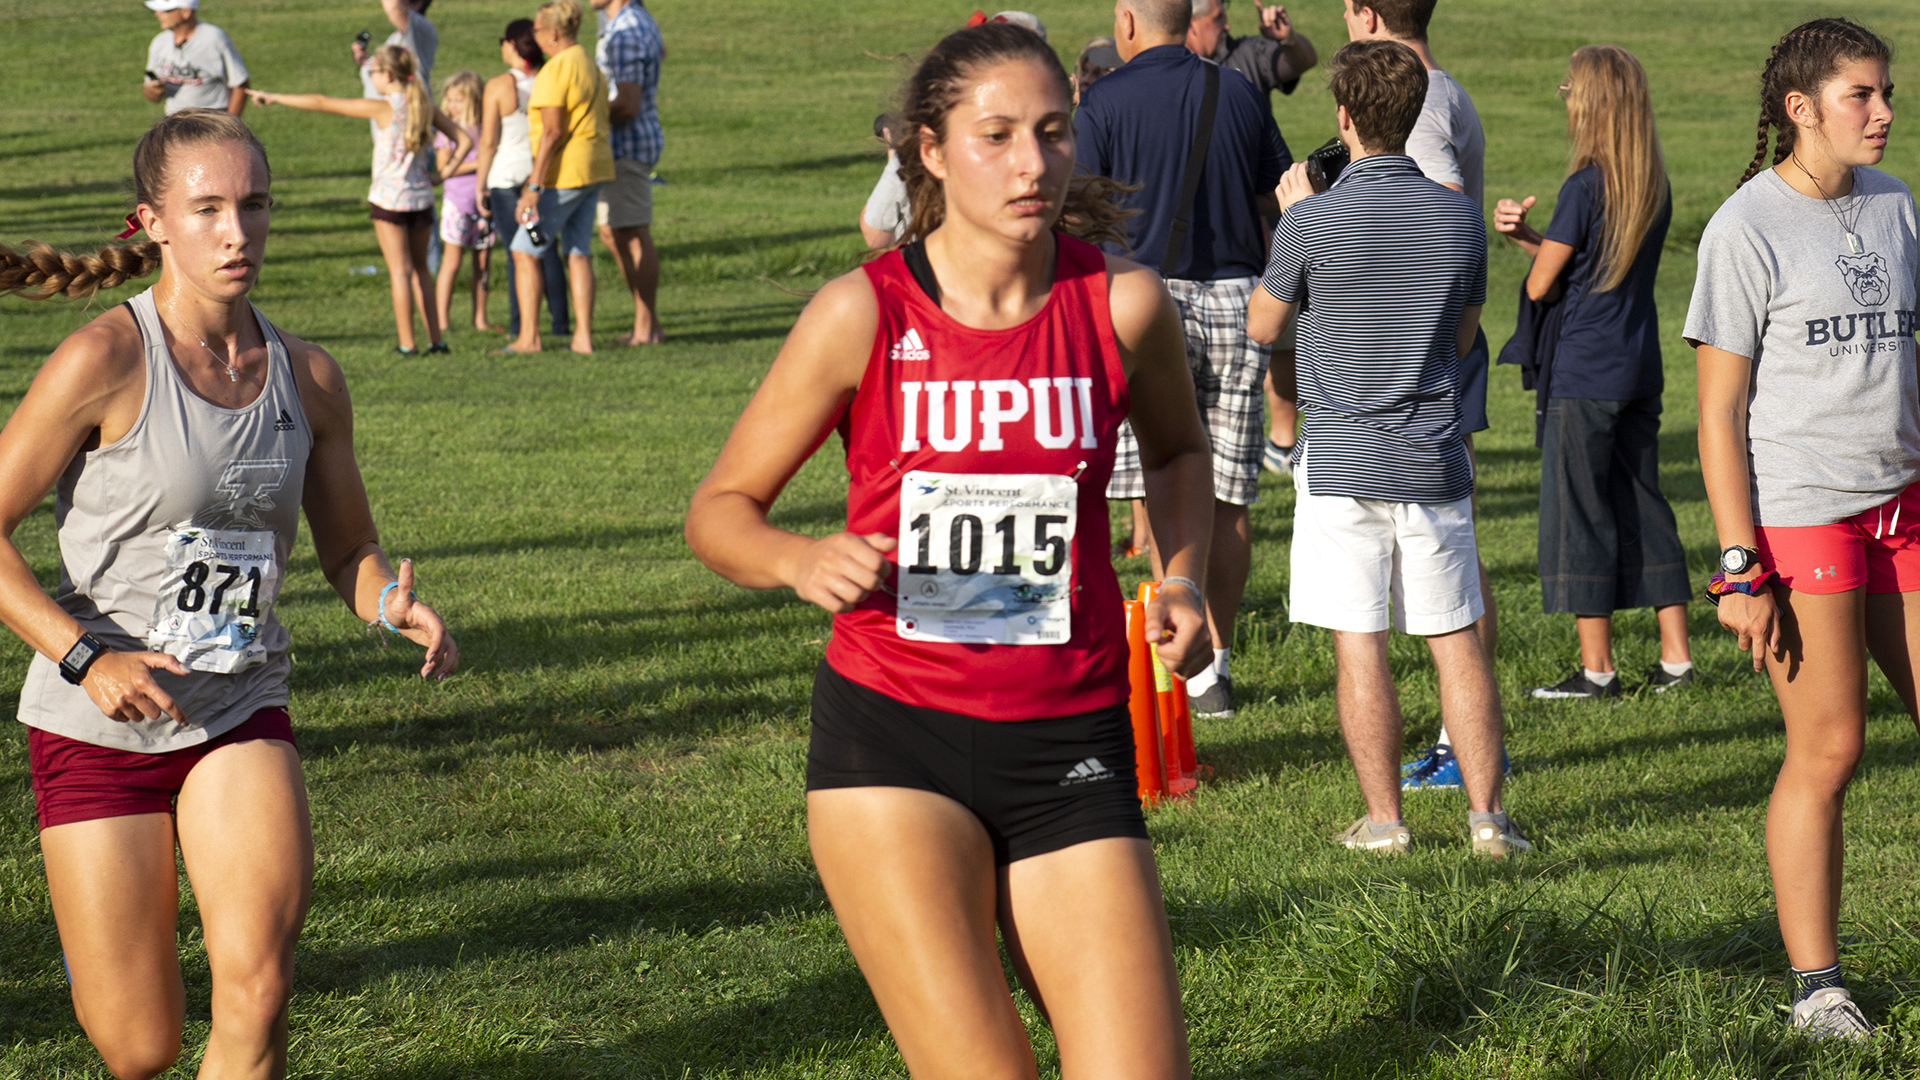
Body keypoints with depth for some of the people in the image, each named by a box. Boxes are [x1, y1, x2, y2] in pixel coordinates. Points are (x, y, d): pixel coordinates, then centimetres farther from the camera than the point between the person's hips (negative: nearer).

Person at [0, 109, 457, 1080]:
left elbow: (349, 550, 13)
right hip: (98, 725, -3)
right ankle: (96, 950, 41)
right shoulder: (105, 360, -13)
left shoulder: (306, 377, 1)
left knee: (258, 991, -20)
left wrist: (397, 607, -10)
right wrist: (84, 657, -21)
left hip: (240, 715, 3)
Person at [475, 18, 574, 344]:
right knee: (548, 249, 12)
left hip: (507, 177, -3)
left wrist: (480, 187, -2)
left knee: (517, 253, 3)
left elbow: (487, 142, -11)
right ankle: (560, 321, 12)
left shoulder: (498, 86, -11)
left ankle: (519, 327, 4)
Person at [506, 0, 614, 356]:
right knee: (579, 252, 10)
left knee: (525, 252, -1)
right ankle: (583, 336, 6)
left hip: (563, 175, -9)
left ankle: (529, 336, -2)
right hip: (594, 170, 9)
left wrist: (534, 186, -20)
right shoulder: (591, 67, 15)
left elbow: (552, 132, -20)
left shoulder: (555, 70, -15)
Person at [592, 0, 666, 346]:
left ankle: (644, 330, -1)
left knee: (633, 236, -5)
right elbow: (659, 50, 33)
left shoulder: (624, 35, -21)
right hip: (624, 145, 10)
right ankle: (648, 323, 18)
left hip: (627, 145, -10)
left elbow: (628, 106, -24)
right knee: (612, 234, 15)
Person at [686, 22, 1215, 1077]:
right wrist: (803, 561, -19)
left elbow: (1177, 448, 23)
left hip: (1068, 750, 2)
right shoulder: (864, 314, -6)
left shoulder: (1122, 304, 0)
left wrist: (1183, 575, 5)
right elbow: (718, 511, 2)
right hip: (890, 741, -2)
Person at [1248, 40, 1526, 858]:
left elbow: (1263, 325, 4)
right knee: (1457, 641, 8)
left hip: (1342, 460, -3)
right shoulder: (1459, 217, 0)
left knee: (1358, 646, 2)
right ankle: (1487, 814, 9)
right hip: (1434, 460, 3)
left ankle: (1383, 820, 4)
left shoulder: (1312, 222, -12)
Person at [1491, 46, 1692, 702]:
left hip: (1583, 376, -7)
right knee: (1643, 505, 13)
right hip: (1639, 370, 7)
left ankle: (1596, 669, 5)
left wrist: (1526, 242, 11)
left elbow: (1540, 285, -10)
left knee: (1580, 513, 1)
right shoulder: (1656, 187, 6)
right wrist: (1525, 233, 1)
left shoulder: (1586, 186, -17)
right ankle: (1675, 658, 14)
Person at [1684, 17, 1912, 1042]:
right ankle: (1815, 987, 5)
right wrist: (1739, 567, -13)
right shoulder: (1747, 228, -7)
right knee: (1827, 749, -4)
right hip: (1798, 514, -6)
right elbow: (1719, 411, -7)